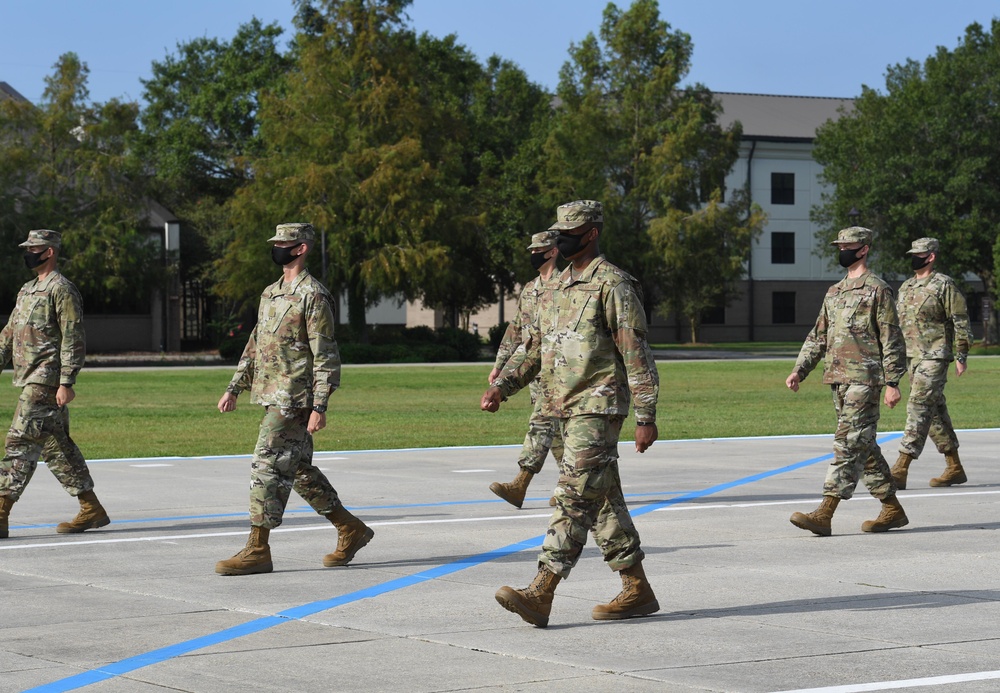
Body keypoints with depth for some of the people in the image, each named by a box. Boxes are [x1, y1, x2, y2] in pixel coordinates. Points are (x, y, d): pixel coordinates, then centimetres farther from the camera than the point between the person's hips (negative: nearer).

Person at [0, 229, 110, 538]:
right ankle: (91, 510, 17)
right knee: (56, 446, 11)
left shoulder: (62, 290, -10)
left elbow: (73, 339, -15)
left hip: (45, 382, -10)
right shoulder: (28, 290, 19)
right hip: (31, 380, 10)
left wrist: (66, 383, -20)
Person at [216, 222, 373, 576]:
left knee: (267, 466, -10)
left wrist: (319, 407, -20)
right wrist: (234, 388, 18)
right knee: (299, 470, 13)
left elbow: (326, 356, -15)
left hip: (295, 399, -9)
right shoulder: (270, 293, 16)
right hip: (273, 397, 9)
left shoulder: (313, 296, -12)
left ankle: (257, 550, -6)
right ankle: (351, 530, 22)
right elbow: (255, 345, 23)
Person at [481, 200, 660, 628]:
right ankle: (637, 592, 18)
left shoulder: (612, 285, -9)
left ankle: (540, 595, -18)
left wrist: (645, 417, -14)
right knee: (604, 502, 12)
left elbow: (637, 355, -11)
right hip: (565, 409, 9)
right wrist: (501, 386, 3)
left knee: (574, 499, -12)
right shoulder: (561, 287, 17)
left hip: (598, 408, -9)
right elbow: (533, 346, 18)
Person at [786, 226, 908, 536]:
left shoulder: (877, 290, -5)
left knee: (848, 443, -12)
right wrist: (799, 371, 11)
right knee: (864, 446, 11)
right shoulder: (834, 293, 18)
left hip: (864, 379, -9)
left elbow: (892, 340, -8)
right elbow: (817, 337, 21)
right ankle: (892, 509, 20)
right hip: (838, 379, 9)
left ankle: (824, 514, -17)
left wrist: (892, 383, -13)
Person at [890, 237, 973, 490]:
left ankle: (900, 470, -17)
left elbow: (961, 322, -9)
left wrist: (961, 356, -13)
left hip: (934, 357, -8)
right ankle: (954, 468, 19)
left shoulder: (944, 285, -8)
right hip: (912, 356, 8)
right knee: (935, 410, 11)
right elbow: (898, 324, 22)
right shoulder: (906, 287, 15)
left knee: (919, 408, -13)